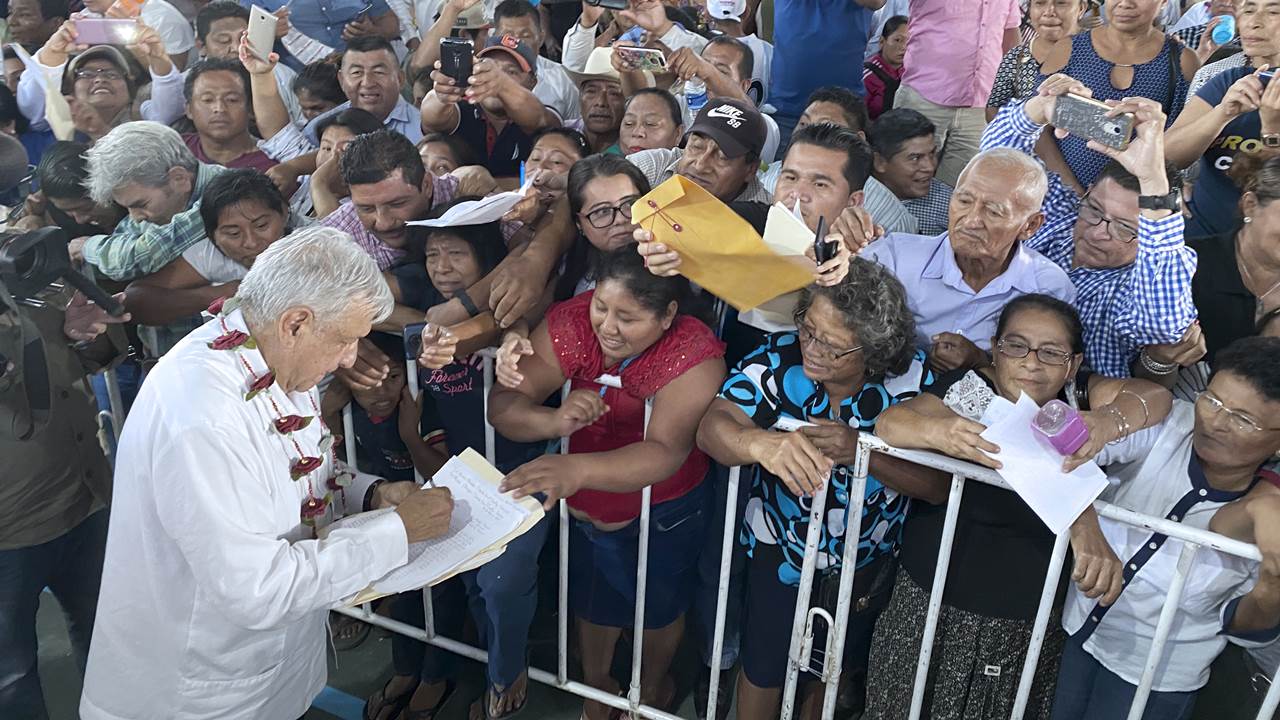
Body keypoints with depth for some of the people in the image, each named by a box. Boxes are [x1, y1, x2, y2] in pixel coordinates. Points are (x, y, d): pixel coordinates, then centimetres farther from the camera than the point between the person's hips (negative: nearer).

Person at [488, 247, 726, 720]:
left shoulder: (695, 355, -32)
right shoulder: (572, 322, -24)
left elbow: (665, 451, -45)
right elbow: (502, 405, -28)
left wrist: (576, 470, -62)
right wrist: (556, 421, -50)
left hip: (662, 512, -2)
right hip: (582, 503, 2)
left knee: (659, 605, 23)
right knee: (593, 601, 23)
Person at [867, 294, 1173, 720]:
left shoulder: (1075, 397, -2)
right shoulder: (966, 389, -12)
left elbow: (1154, 395, -18)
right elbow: (887, 423, -27)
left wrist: (1109, 422, -41)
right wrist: (938, 431, -49)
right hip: (930, 602, -2)